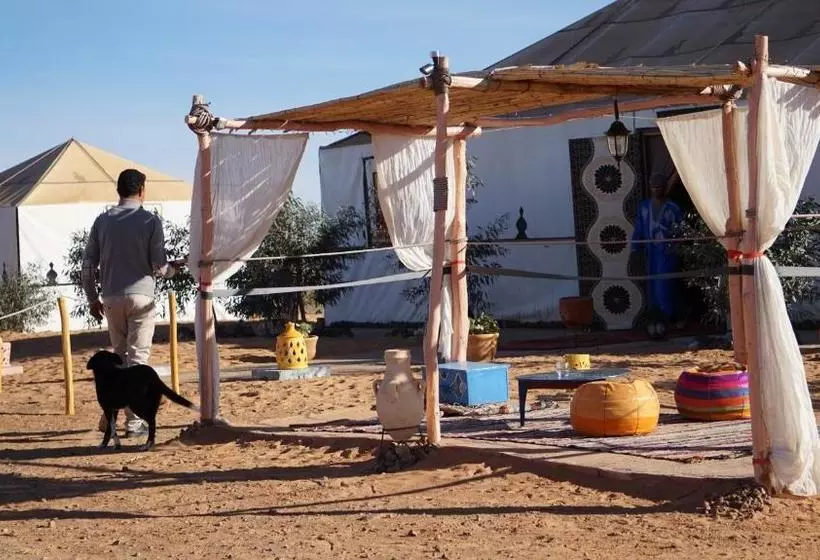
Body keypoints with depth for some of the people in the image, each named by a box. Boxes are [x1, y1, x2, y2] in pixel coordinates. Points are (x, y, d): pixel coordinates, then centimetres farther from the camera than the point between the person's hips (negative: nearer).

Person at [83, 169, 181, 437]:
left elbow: (88, 264, 4)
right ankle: (133, 422, 2)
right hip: (141, 297, -4)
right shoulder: (150, 220, -6)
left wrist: (92, 298, 15)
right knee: (137, 358, 2)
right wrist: (173, 269, 15)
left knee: (119, 353, 18)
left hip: (111, 298, 4)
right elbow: (158, 266, -7)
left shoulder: (102, 220, 5)